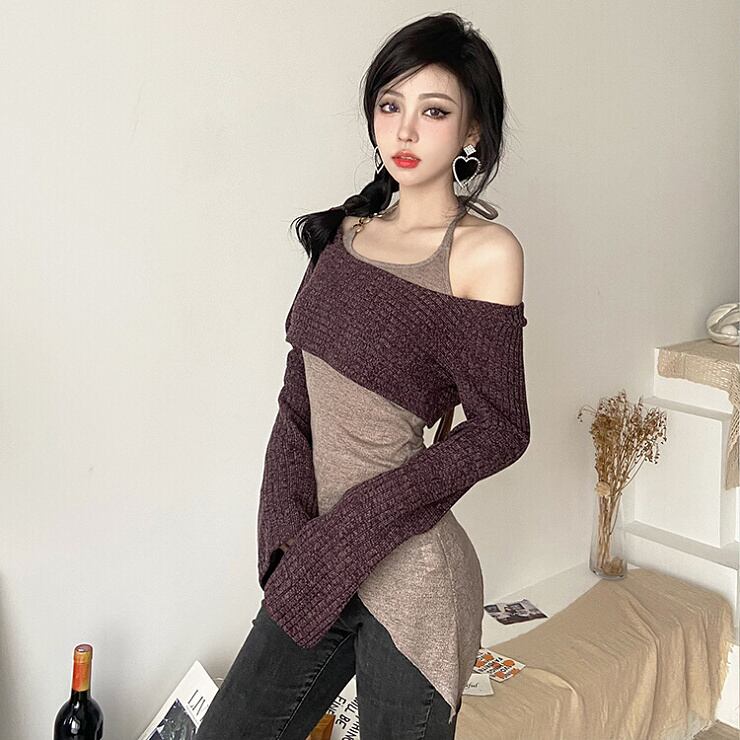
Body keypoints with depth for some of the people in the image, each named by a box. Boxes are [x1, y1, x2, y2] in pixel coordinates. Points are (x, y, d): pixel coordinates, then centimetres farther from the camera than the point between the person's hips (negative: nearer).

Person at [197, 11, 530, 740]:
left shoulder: (484, 250, -11)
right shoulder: (347, 230, 7)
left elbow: (498, 430, -11)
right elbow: (299, 392, 6)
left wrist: (354, 524, -13)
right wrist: (291, 518, -8)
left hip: (406, 576, -6)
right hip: (320, 563, 6)